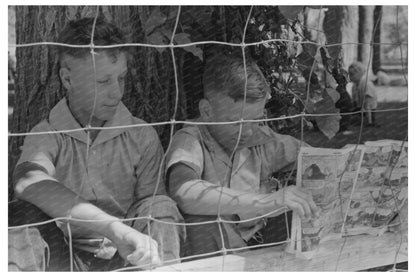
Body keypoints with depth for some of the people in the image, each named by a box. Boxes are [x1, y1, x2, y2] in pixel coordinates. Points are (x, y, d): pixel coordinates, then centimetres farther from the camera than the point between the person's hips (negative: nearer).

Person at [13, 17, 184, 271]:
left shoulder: (142, 137, 2)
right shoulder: (46, 136, -3)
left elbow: (151, 208, 0)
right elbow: (30, 182, -24)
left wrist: (118, 244, -23)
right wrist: (115, 227, -37)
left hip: (125, 257, 1)